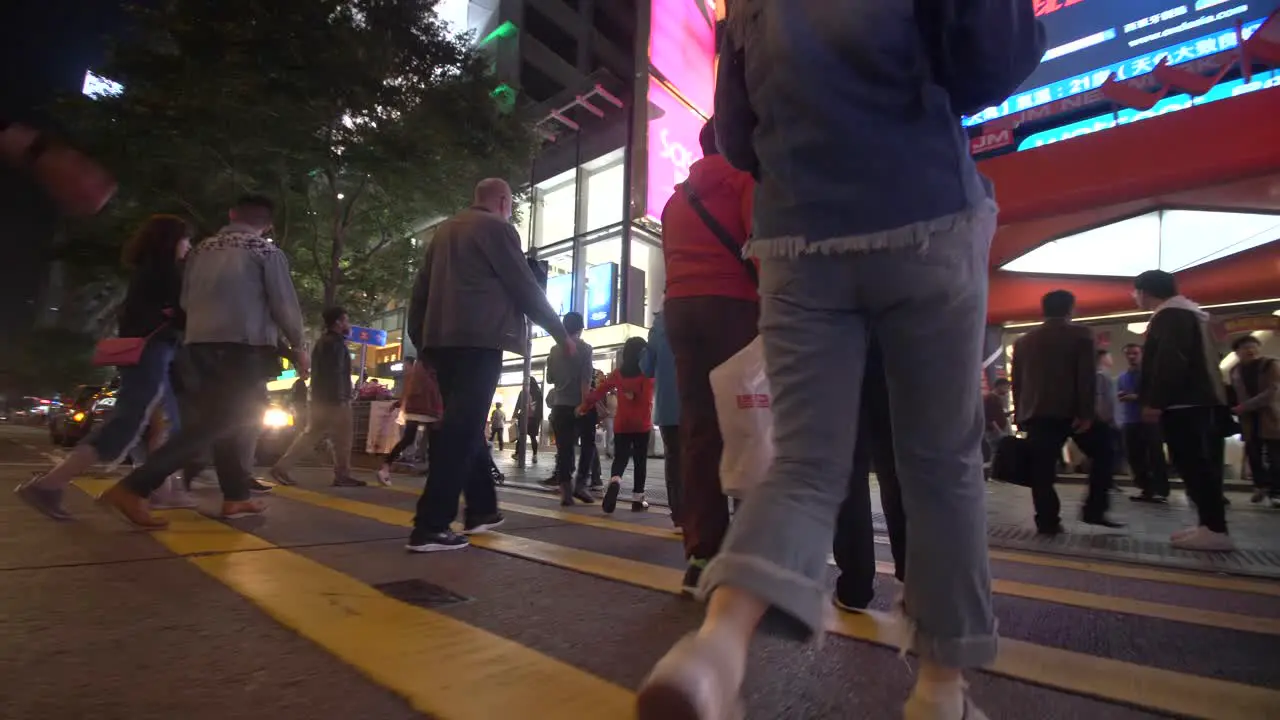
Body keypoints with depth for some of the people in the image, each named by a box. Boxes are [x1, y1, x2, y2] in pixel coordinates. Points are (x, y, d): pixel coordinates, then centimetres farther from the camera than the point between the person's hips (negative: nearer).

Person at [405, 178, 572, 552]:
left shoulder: (444, 230, 21)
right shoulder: (497, 228, 0)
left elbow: (420, 289, 19)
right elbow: (525, 287, -3)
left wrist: (420, 340, 23)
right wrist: (561, 333, 5)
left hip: (442, 339, 8)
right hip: (479, 340, -8)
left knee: (463, 426, 15)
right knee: (463, 429, -9)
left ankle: (481, 509, 23)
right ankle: (430, 526, -10)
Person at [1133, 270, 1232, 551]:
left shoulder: (1170, 316, -11)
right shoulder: (1187, 313, 23)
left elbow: (1170, 362, -21)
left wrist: (1154, 402, -21)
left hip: (1184, 404, -11)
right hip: (1198, 401, 11)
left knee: (1193, 465, -11)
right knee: (1199, 464, 10)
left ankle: (1215, 530, -10)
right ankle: (1210, 525, 13)